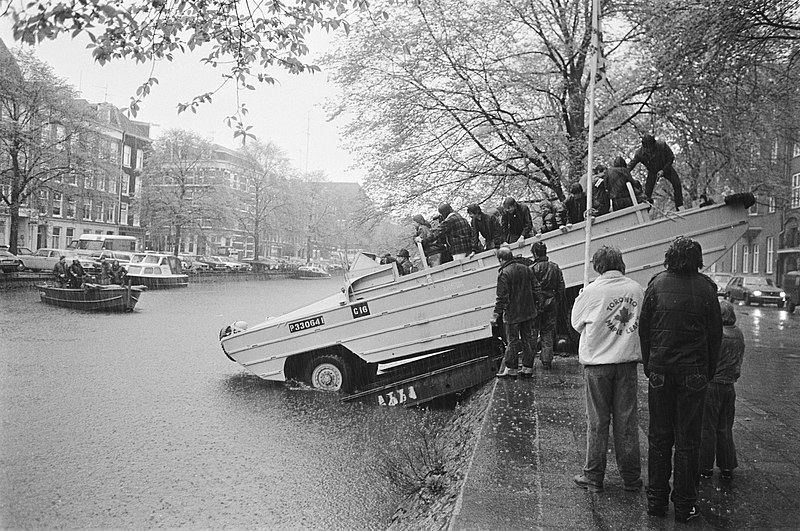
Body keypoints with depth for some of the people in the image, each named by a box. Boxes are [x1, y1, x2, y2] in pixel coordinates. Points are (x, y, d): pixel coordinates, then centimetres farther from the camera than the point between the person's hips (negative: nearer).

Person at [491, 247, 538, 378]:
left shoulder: (504, 273, -17)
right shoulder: (525, 268, 5)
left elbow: (502, 297, -20)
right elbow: (533, 289, 13)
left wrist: (496, 315, -15)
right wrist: (533, 307, 23)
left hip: (512, 313, -6)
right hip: (528, 311, 6)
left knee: (512, 341, 3)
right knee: (527, 339, 12)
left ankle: (511, 369, 10)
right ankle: (528, 367, 18)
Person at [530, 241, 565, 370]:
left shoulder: (532, 269, -13)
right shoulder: (555, 267, 4)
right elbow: (561, 288, 8)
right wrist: (559, 304, 15)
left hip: (537, 304, -4)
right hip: (552, 304, 4)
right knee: (548, 332, 11)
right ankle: (547, 360, 9)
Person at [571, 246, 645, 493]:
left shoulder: (591, 291, -11)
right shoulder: (637, 289, -1)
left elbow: (577, 323, 2)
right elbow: (643, 323, 10)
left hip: (597, 362, -3)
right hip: (628, 361, 3)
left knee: (597, 421, 7)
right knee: (626, 420, 11)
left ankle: (593, 477, 15)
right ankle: (631, 477, 20)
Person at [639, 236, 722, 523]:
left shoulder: (657, 283, -4)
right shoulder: (706, 287, -5)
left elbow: (644, 327, 0)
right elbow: (716, 333, -1)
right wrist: (710, 370, 10)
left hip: (660, 370, 1)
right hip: (694, 372, 0)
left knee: (659, 437, 10)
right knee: (687, 440, 8)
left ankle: (656, 500, 18)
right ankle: (684, 505, 15)